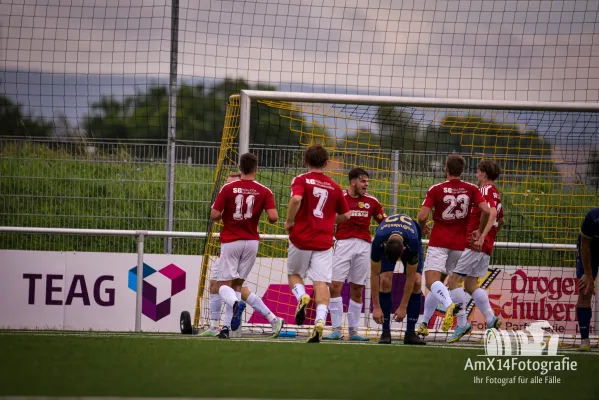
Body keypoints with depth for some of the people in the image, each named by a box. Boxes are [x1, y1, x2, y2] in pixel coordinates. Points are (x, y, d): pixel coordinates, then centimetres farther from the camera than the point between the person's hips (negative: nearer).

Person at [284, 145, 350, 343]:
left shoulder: (301, 180, -2)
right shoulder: (334, 186, 9)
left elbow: (296, 199, -23)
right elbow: (345, 215, 15)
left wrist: (290, 221, -9)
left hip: (301, 237, -2)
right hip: (324, 241, 2)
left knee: (294, 274, 19)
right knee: (321, 282, -2)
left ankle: (301, 296, -11)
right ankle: (320, 320, -19)